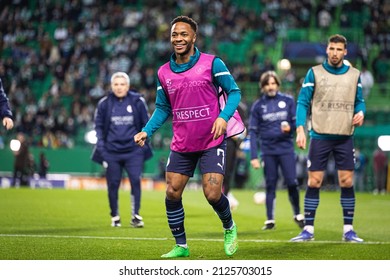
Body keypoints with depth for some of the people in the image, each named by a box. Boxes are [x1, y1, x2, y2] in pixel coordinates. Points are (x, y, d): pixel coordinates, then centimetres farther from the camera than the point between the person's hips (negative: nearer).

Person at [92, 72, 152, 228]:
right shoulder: (104, 103, 1)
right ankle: (115, 216, 18)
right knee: (113, 184, 3)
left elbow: (145, 124, 10)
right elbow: (98, 126, 9)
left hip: (133, 150, 0)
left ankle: (135, 215, -2)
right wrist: (101, 145, -2)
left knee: (135, 180, -11)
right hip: (111, 152, 1)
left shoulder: (137, 101, 1)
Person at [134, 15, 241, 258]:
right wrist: (147, 131, -1)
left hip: (211, 142, -4)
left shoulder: (212, 63, -8)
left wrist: (224, 116, -20)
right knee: (172, 194, 0)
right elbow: (163, 108, 14)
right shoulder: (164, 72, 5)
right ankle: (181, 246, 15)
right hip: (181, 145, 4)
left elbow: (234, 92, -3)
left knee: (212, 194, -12)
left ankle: (229, 228, 20)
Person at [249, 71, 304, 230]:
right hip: (268, 151, 0)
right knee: (270, 185, 2)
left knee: (292, 183, -5)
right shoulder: (258, 106, 5)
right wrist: (254, 156, -4)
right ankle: (270, 220, 8)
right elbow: (253, 132, 3)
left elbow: (297, 122, 9)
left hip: (286, 148, 0)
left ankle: (298, 214, 15)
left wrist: (289, 127, -16)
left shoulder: (288, 101, 5)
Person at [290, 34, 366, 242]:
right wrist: (300, 129, -12)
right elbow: (302, 102, -1)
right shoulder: (314, 73, 1)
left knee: (347, 182, 0)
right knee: (314, 182, -2)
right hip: (320, 136, -2)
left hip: (345, 137, 2)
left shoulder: (354, 75, 8)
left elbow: (359, 101, 15)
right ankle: (308, 230, 4)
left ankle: (348, 230, 8)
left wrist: (360, 112, -8)